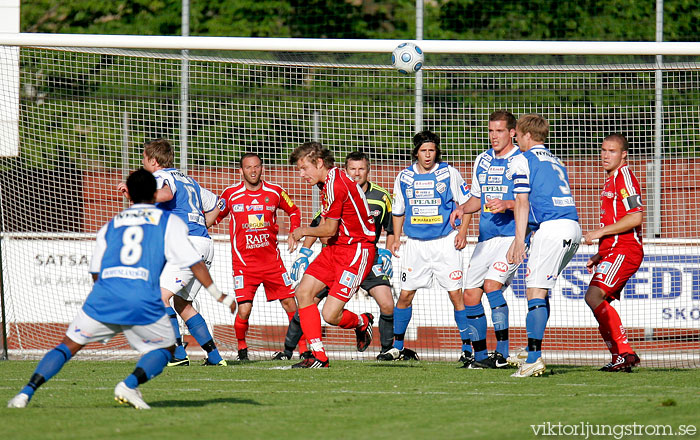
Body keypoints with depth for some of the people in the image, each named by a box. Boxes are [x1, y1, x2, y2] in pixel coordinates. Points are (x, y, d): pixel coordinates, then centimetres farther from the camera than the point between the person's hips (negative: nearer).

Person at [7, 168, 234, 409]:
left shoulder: (111, 225, 22)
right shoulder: (169, 221, 14)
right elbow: (195, 263, 9)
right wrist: (219, 295, 16)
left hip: (103, 299, 2)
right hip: (144, 303, -2)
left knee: (68, 345, 14)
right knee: (165, 349, 19)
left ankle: (27, 392, -4)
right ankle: (130, 384, -8)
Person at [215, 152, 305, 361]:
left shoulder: (275, 192, 2)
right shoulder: (231, 194, -2)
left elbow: (293, 211, 20)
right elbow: (215, 217, 14)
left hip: (272, 260, 2)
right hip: (244, 262, -2)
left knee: (290, 304, 0)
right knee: (244, 309, -14)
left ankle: (303, 348, 14)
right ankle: (241, 347, 11)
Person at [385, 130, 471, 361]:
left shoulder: (449, 173, -1)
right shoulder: (404, 177, 8)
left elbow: (466, 203, 5)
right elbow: (398, 211, 18)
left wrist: (463, 231, -5)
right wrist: (396, 239, 9)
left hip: (445, 242, -3)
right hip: (415, 244, 3)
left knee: (456, 294, -8)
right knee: (405, 295, 3)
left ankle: (468, 346, -2)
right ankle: (397, 346, 15)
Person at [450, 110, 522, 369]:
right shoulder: (482, 161, 16)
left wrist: (507, 205, -24)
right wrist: (462, 209, 5)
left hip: (513, 235, -7)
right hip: (486, 238, 7)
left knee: (492, 284, -23)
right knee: (470, 295, 3)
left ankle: (503, 355, -22)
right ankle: (479, 355, 15)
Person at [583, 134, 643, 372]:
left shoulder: (624, 178, -9)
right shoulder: (610, 180, 22)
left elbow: (635, 218, -19)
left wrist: (600, 232, -17)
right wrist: (599, 256, 24)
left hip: (623, 252, -10)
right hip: (613, 252, 10)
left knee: (594, 295, -21)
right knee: (599, 304, 7)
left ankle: (625, 352, -22)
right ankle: (620, 358, 8)